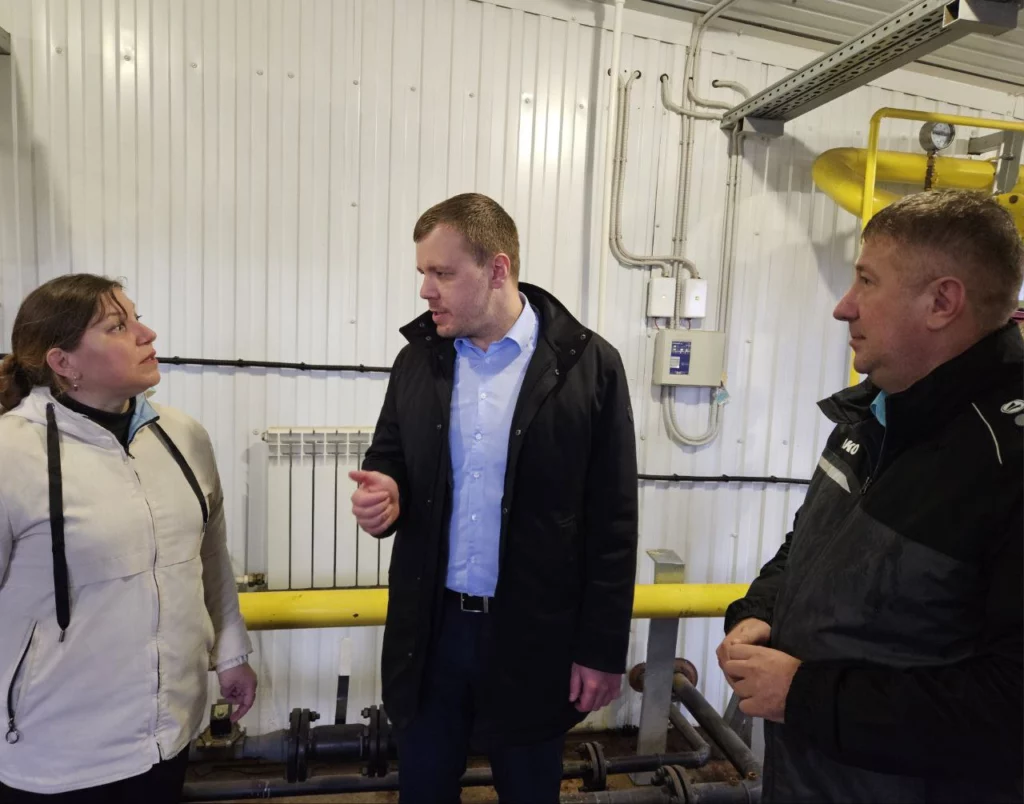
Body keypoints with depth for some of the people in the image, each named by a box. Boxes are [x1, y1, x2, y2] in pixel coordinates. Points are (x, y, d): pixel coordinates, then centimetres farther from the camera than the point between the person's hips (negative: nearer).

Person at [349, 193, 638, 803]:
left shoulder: (589, 365, -11)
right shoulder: (419, 357, 1)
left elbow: (613, 521, -9)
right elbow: (389, 458, 11)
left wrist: (603, 648, -7)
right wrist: (385, 491, -14)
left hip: (534, 635, -3)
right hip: (430, 628, 4)